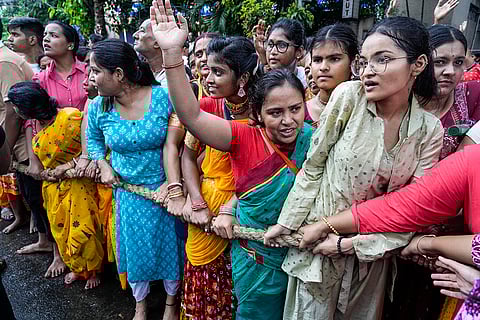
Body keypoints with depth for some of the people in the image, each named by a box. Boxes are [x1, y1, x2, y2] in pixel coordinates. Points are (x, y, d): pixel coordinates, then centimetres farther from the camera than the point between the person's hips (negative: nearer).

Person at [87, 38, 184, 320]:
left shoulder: (163, 97, -18)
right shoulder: (97, 107, -6)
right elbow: (93, 140, 14)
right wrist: (104, 166, -3)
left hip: (163, 187, -2)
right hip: (127, 189, 3)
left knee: (169, 245, 13)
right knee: (135, 247, 18)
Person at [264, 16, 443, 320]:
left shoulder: (430, 130, -7)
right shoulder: (348, 96, -14)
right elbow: (313, 166, -8)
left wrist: (357, 242, -14)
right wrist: (287, 223, -7)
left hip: (372, 252, 2)